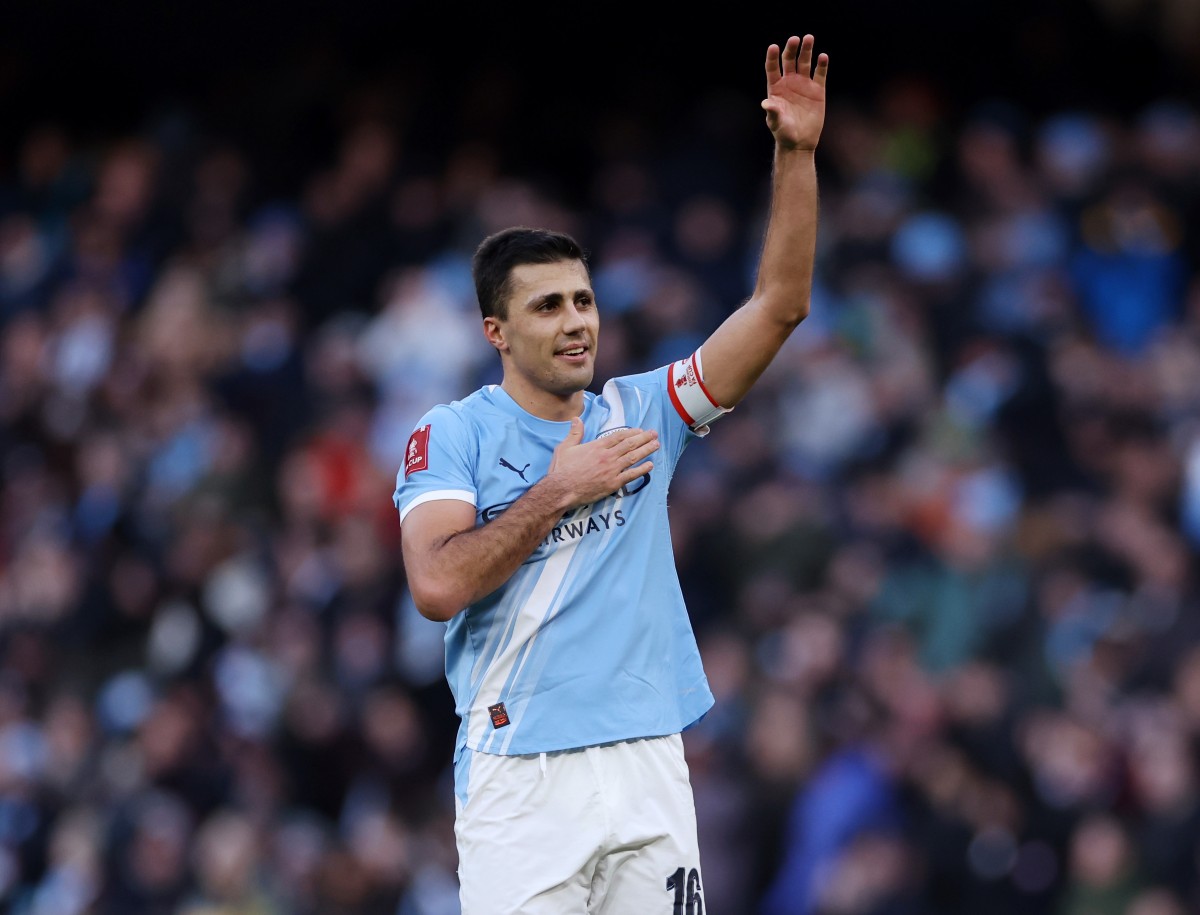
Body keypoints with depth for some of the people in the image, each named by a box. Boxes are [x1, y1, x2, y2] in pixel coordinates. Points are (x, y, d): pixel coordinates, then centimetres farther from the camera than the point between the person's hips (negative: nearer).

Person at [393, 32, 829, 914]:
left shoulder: (641, 413, 13)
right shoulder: (452, 435, 1)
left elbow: (778, 307, 7)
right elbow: (437, 586, -14)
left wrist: (796, 154, -2)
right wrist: (560, 491, -8)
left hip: (649, 767, 4)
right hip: (521, 781, -4)